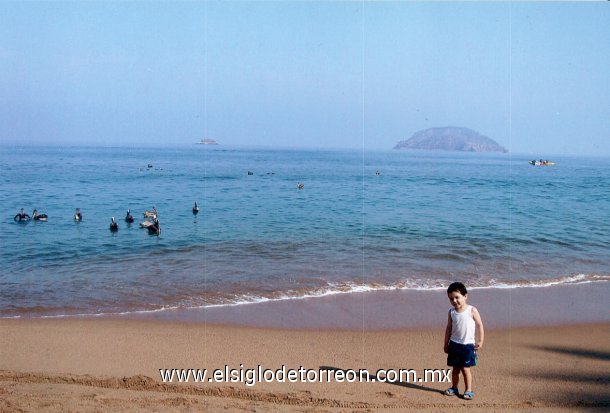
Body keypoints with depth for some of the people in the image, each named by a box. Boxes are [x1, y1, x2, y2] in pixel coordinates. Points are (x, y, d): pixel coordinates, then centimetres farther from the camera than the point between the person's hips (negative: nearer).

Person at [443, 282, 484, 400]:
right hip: (454, 344, 3)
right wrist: (446, 344, 10)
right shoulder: (451, 312, 0)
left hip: (468, 345, -3)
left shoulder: (472, 310, -10)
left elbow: (480, 325, -3)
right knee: (455, 368, 11)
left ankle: (468, 390, 9)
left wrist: (480, 341, -6)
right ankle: (454, 388, 24)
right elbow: (449, 328, 9)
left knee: (465, 368, -3)